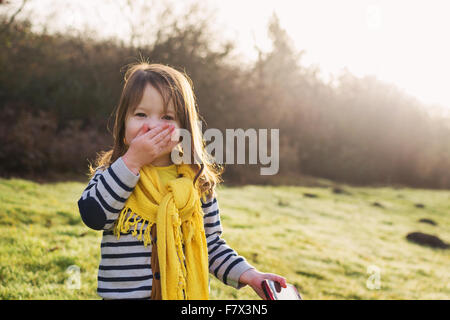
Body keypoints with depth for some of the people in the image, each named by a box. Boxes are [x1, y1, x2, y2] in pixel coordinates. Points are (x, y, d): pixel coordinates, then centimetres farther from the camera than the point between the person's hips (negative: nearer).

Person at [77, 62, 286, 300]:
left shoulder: (198, 182, 0)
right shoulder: (111, 173, -1)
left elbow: (212, 243, 7)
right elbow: (92, 216, -20)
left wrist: (248, 275, -7)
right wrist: (131, 161, -19)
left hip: (187, 293, 1)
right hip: (123, 291, -1)